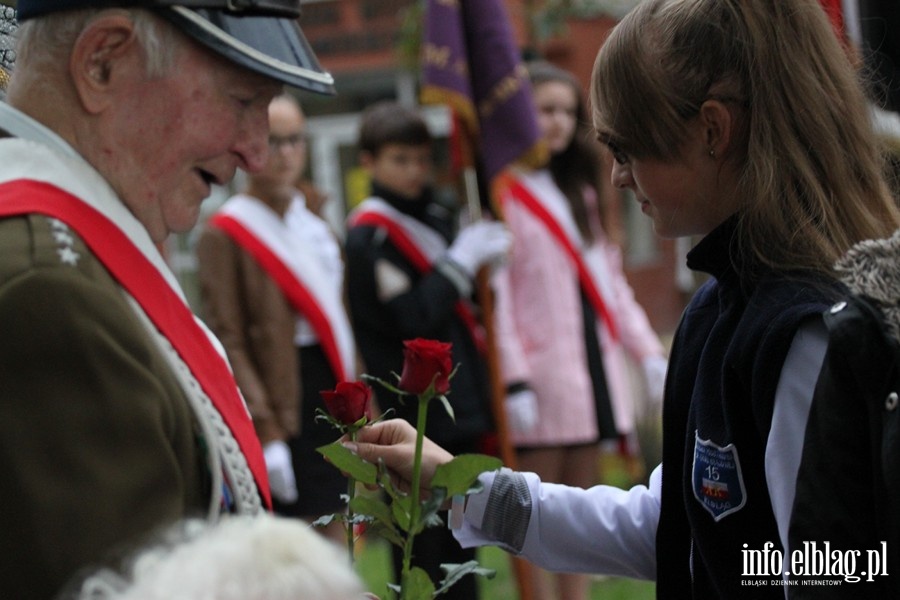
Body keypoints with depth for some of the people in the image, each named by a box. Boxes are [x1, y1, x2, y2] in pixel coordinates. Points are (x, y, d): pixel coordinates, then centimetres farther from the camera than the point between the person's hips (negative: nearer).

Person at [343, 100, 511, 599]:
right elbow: (412, 322, -18)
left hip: (458, 409, 8)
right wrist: (461, 263, -14)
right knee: (421, 557, -3)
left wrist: (483, 258, 1)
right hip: (413, 420, -8)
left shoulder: (437, 217, 13)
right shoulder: (369, 237, -11)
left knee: (461, 552, 13)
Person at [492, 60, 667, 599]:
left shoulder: (580, 191, 18)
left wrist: (650, 353, 12)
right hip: (542, 377, -7)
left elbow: (612, 281, 19)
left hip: (596, 367, 7)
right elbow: (494, 296, -13)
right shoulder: (501, 194, -7)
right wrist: (515, 382, -19)